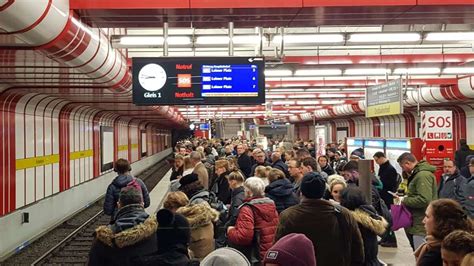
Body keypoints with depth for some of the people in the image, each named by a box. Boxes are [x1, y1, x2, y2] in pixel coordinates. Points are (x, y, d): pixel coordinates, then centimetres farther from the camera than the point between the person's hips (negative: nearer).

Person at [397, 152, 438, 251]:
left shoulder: (423, 175, -19)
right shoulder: (418, 173, 14)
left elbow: (424, 200, -28)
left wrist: (405, 201, -15)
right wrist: (407, 197, 8)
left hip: (422, 224, -10)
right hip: (419, 222, 10)